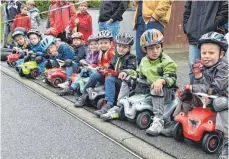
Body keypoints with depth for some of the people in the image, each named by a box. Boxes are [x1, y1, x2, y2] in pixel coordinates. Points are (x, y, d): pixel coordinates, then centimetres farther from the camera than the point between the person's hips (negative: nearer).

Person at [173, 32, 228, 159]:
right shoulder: (202, 66, 2)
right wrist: (198, 75, -23)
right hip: (204, 98, 7)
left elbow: (214, 88, -24)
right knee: (186, 95, -1)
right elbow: (202, 86, -2)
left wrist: (193, 88, -23)